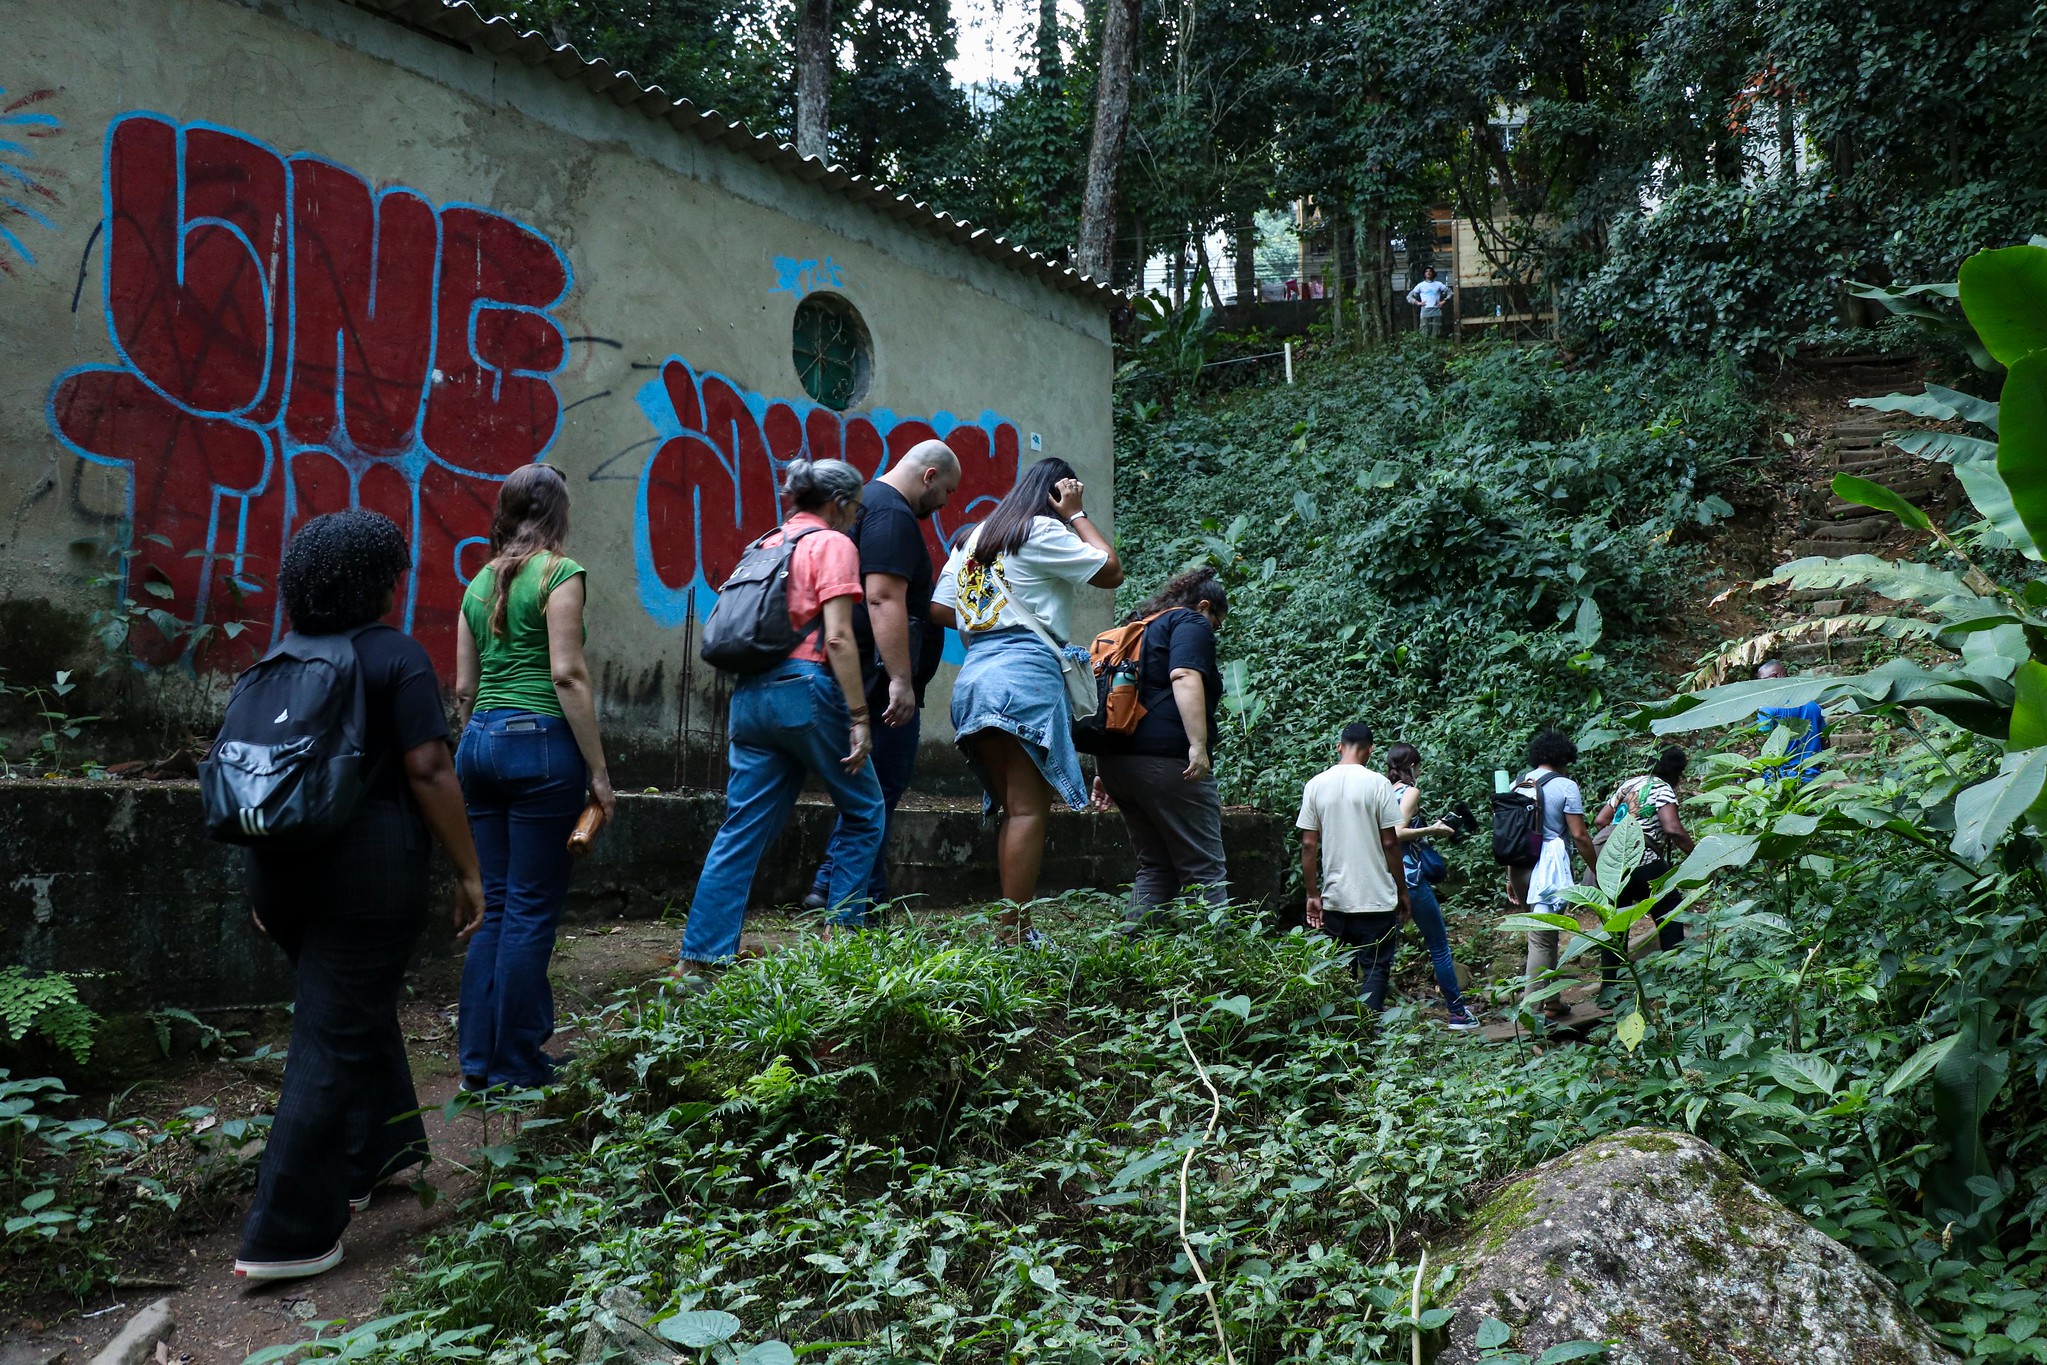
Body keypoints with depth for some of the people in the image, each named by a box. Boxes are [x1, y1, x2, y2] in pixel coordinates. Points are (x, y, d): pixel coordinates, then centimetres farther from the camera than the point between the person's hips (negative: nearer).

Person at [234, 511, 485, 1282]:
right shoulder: (394, 657, -9)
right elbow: (429, 772, -16)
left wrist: (268, 884, 23)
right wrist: (469, 873, -10)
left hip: (284, 868, 7)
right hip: (368, 870, -7)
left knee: (359, 1010, 23)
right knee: (337, 1043, -1)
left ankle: (375, 1156, 36)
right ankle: (286, 1237, 4)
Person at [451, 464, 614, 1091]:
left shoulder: (480, 583, 15)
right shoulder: (558, 572, -6)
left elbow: (463, 686, 16)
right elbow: (567, 674, -13)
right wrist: (598, 769, -11)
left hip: (480, 741, 7)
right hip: (539, 741, -7)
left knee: (494, 904, 13)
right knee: (532, 909, 1)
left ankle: (477, 1057, 19)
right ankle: (514, 1065, 8)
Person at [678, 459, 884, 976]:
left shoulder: (766, 544, 22)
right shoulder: (833, 544, -2)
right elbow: (837, 637, -12)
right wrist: (859, 716, -13)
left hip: (751, 695, 7)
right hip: (806, 690, -7)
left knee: (742, 829, 6)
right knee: (863, 813, 10)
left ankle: (700, 957, 2)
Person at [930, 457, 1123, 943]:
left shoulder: (975, 537, 22)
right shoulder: (1043, 531, 1)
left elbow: (938, 609, 17)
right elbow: (1111, 571, 1)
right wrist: (1077, 515, 9)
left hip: (973, 675, 8)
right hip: (1025, 673, -8)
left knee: (1014, 807, 11)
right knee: (1030, 808, -8)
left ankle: (1011, 928, 9)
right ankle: (1014, 936, -11)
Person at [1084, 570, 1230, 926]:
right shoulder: (1191, 623, 2)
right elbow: (1185, 677, -17)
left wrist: (1105, 771, 26)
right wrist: (1199, 745, -25)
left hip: (1115, 759, 8)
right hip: (1166, 760, -8)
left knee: (1155, 867, 15)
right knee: (1205, 870, -5)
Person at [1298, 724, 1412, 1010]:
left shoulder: (1315, 785, 2)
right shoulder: (1377, 783, -7)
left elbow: (1308, 845, 1)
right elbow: (1390, 843, -7)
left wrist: (1313, 895, 7)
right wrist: (1402, 891, 3)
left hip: (1334, 900, 3)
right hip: (1376, 900, -3)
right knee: (1375, 970, 2)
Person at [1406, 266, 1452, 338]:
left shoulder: (1438, 284, 12)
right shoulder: (1420, 285, 11)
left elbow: (1450, 292, 15)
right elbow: (1409, 297, 12)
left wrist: (1443, 302, 2)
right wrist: (1418, 302, -1)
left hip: (1436, 312, 1)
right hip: (1425, 312, -1)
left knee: (1435, 335, -4)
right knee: (1425, 335, -8)